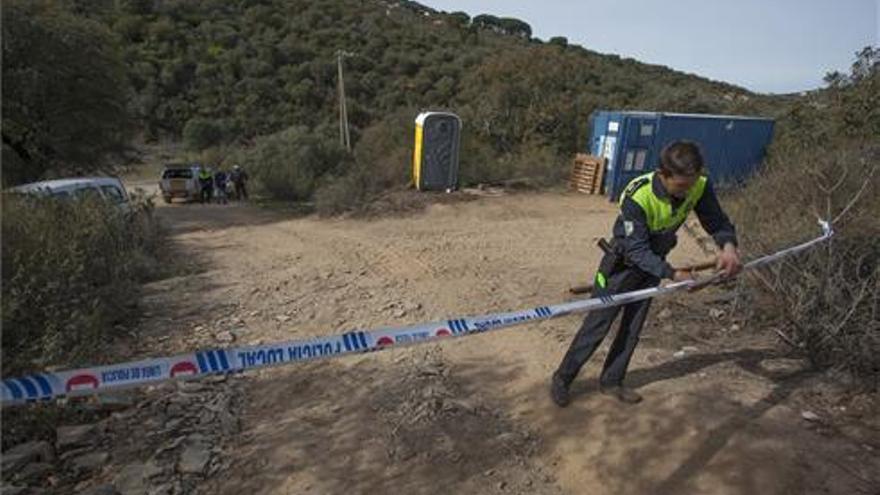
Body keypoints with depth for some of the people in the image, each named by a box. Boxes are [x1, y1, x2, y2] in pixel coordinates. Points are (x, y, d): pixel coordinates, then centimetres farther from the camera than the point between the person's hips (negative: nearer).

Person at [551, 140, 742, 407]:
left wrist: (728, 245, -30)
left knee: (633, 328, 13)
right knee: (597, 325, 1)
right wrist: (672, 274, -42)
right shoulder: (637, 197, -35)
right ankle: (562, 378, 18)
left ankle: (611, 381, 31)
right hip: (623, 264, -5)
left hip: (653, 263, 5)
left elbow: (718, 223, -8)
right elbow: (637, 251, -31)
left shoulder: (699, 187, -19)